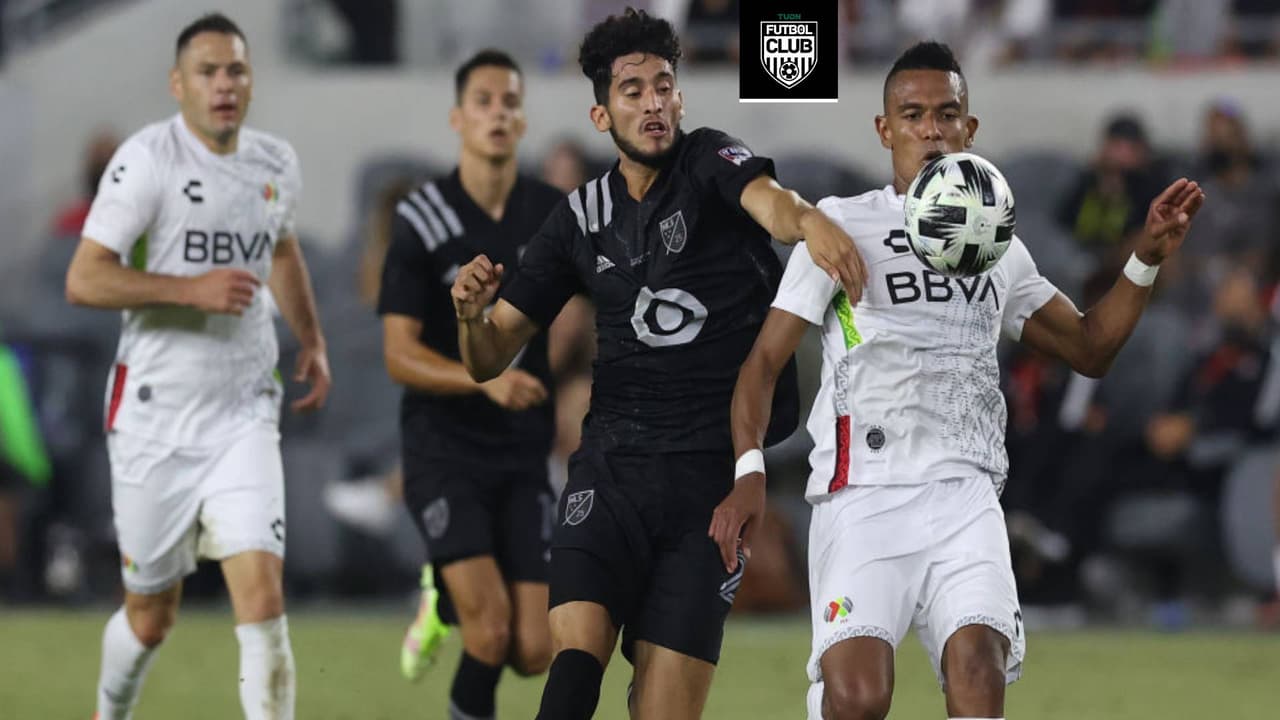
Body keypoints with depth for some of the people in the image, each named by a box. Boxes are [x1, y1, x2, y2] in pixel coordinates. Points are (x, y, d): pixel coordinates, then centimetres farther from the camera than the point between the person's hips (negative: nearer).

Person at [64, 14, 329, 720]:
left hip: (244, 415, 3)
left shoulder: (277, 164, 7)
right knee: (151, 615, 9)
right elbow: (83, 280, -17)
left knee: (262, 593, -14)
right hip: (155, 416, -3)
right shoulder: (148, 159, -11)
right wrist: (193, 290, -24)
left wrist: (311, 339, 18)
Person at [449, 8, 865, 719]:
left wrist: (805, 219, -48)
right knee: (576, 650, -23)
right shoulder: (581, 216, 13)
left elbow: (763, 197, -23)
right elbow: (489, 359, 16)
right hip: (614, 466, 2)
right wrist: (471, 315, -9)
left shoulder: (708, 161, 3)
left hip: (716, 470, -2)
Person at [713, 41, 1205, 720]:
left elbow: (1089, 347, 28)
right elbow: (766, 358, 4)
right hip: (861, 492, -3)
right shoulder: (843, 224, 7)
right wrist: (750, 471, -11)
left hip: (964, 494, 3)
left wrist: (1146, 259, 13)